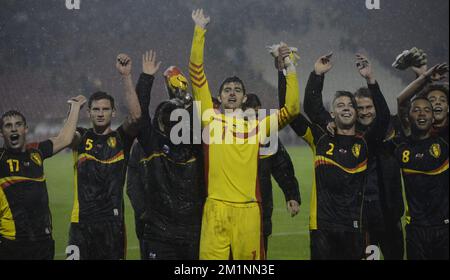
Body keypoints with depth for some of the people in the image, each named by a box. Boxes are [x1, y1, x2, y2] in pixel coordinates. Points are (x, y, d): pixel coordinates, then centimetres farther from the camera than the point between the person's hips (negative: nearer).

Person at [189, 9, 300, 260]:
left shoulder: (257, 126, 17)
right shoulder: (211, 119, 13)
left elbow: (291, 109, 14)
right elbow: (197, 74, 11)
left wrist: (290, 70, 14)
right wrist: (200, 31, 10)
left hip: (248, 208, 1)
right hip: (216, 207, -1)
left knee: (249, 256, 0)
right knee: (212, 256, -6)